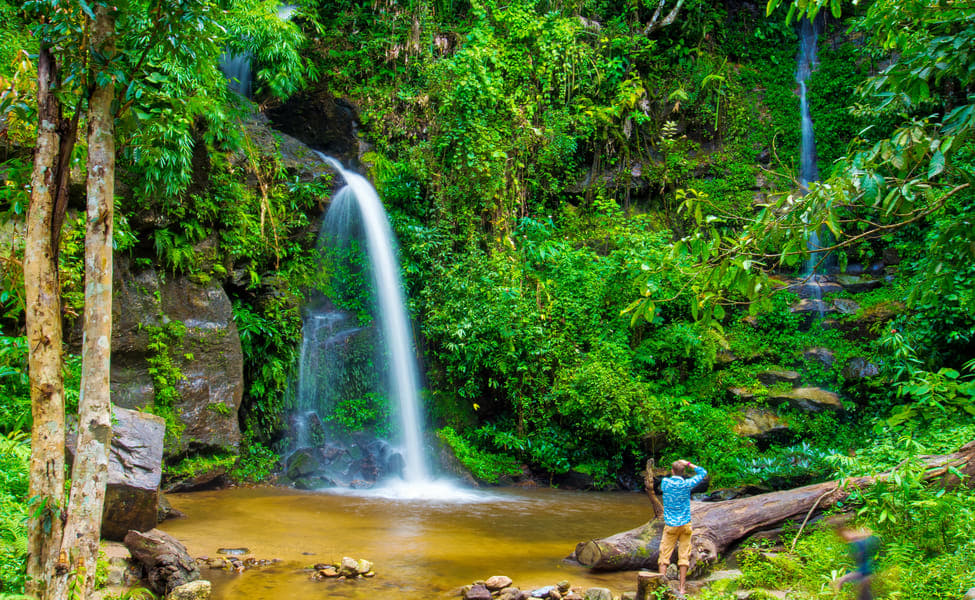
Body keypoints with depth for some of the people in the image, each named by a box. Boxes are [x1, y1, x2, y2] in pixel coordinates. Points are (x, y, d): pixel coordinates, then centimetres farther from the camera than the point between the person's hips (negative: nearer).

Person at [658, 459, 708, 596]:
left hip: (670, 525, 0)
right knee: (684, 556, 4)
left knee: (664, 555, 4)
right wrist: (689, 464, 8)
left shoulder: (665, 482, -4)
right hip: (685, 524, 0)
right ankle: (681, 588, 6)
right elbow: (703, 473, 7)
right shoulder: (687, 484, -6)